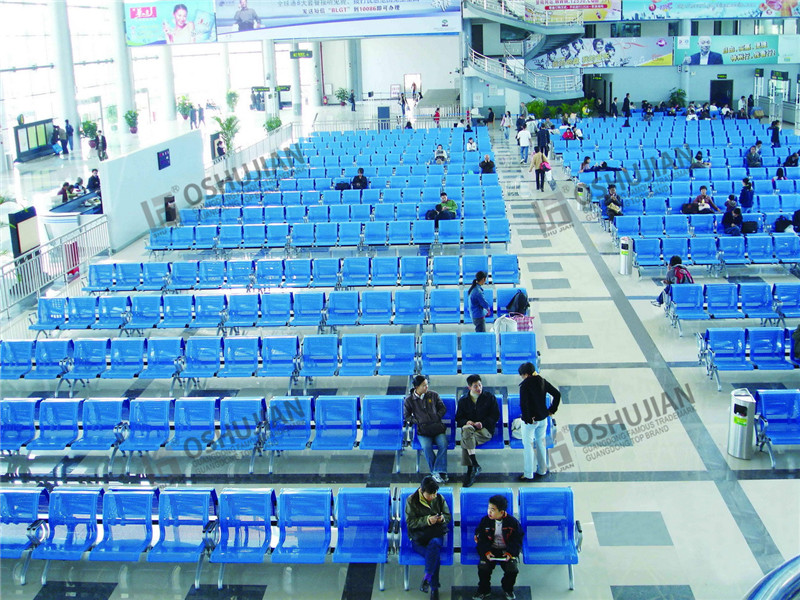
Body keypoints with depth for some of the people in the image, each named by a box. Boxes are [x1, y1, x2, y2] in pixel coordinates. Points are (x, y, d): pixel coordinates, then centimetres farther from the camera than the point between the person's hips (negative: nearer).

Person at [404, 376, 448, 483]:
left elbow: (442, 408, 17)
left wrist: (437, 417, -1)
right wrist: (418, 422, -5)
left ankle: (437, 472, -24)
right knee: (426, 447, -31)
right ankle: (435, 471, -19)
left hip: (437, 426, 2)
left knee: (443, 444, -28)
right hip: (422, 430, -2)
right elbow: (406, 416, 10)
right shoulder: (409, 400, 6)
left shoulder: (433, 395, 11)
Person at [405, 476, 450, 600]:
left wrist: (443, 518, -11)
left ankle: (426, 579, -29)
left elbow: (448, 516, 13)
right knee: (435, 554, -30)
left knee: (434, 544, -35)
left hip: (436, 535, 2)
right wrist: (427, 520, -20)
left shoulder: (439, 499, 8)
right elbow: (410, 522, -7)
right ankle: (434, 588, -24)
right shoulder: (411, 500, -1)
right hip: (418, 537, -2)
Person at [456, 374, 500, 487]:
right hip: (469, 427, 2)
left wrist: (483, 423, -11)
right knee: (467, 429, -39)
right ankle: (475, 465, -41)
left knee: (465, 440, -34)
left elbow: (496, 415, 5)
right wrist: (466, 422, -9)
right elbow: (459, 419, 16)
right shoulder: (463, 400, 16)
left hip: (485, 429, -2)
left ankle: (470, 472, -33)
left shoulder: (490, 397, 10)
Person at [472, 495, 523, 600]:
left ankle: (508, 589, 11)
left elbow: (517, 540, -1)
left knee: (512, 570, -22)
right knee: (483, 568, -24)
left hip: (507, 551, -1)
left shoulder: (513, 522, -8)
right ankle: (484, 591, 4)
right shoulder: (485, 521, -6)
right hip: (490, 550, 1)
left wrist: (510, 552, -16)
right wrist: (486, 552, -18)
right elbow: (480, 539, -1)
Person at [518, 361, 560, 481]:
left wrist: (527, 419, -18)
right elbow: (557, 394, 5)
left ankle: (528, 474, 9)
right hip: (543, 418, 7)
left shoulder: (525, 385, -19)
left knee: (528, 446, 4)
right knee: (541, 443, 20)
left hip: (530, 420, -6)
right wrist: (552, 410, 9)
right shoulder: (543, 381, 1)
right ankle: (542, 470, 31)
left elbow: (523, 404, -28)